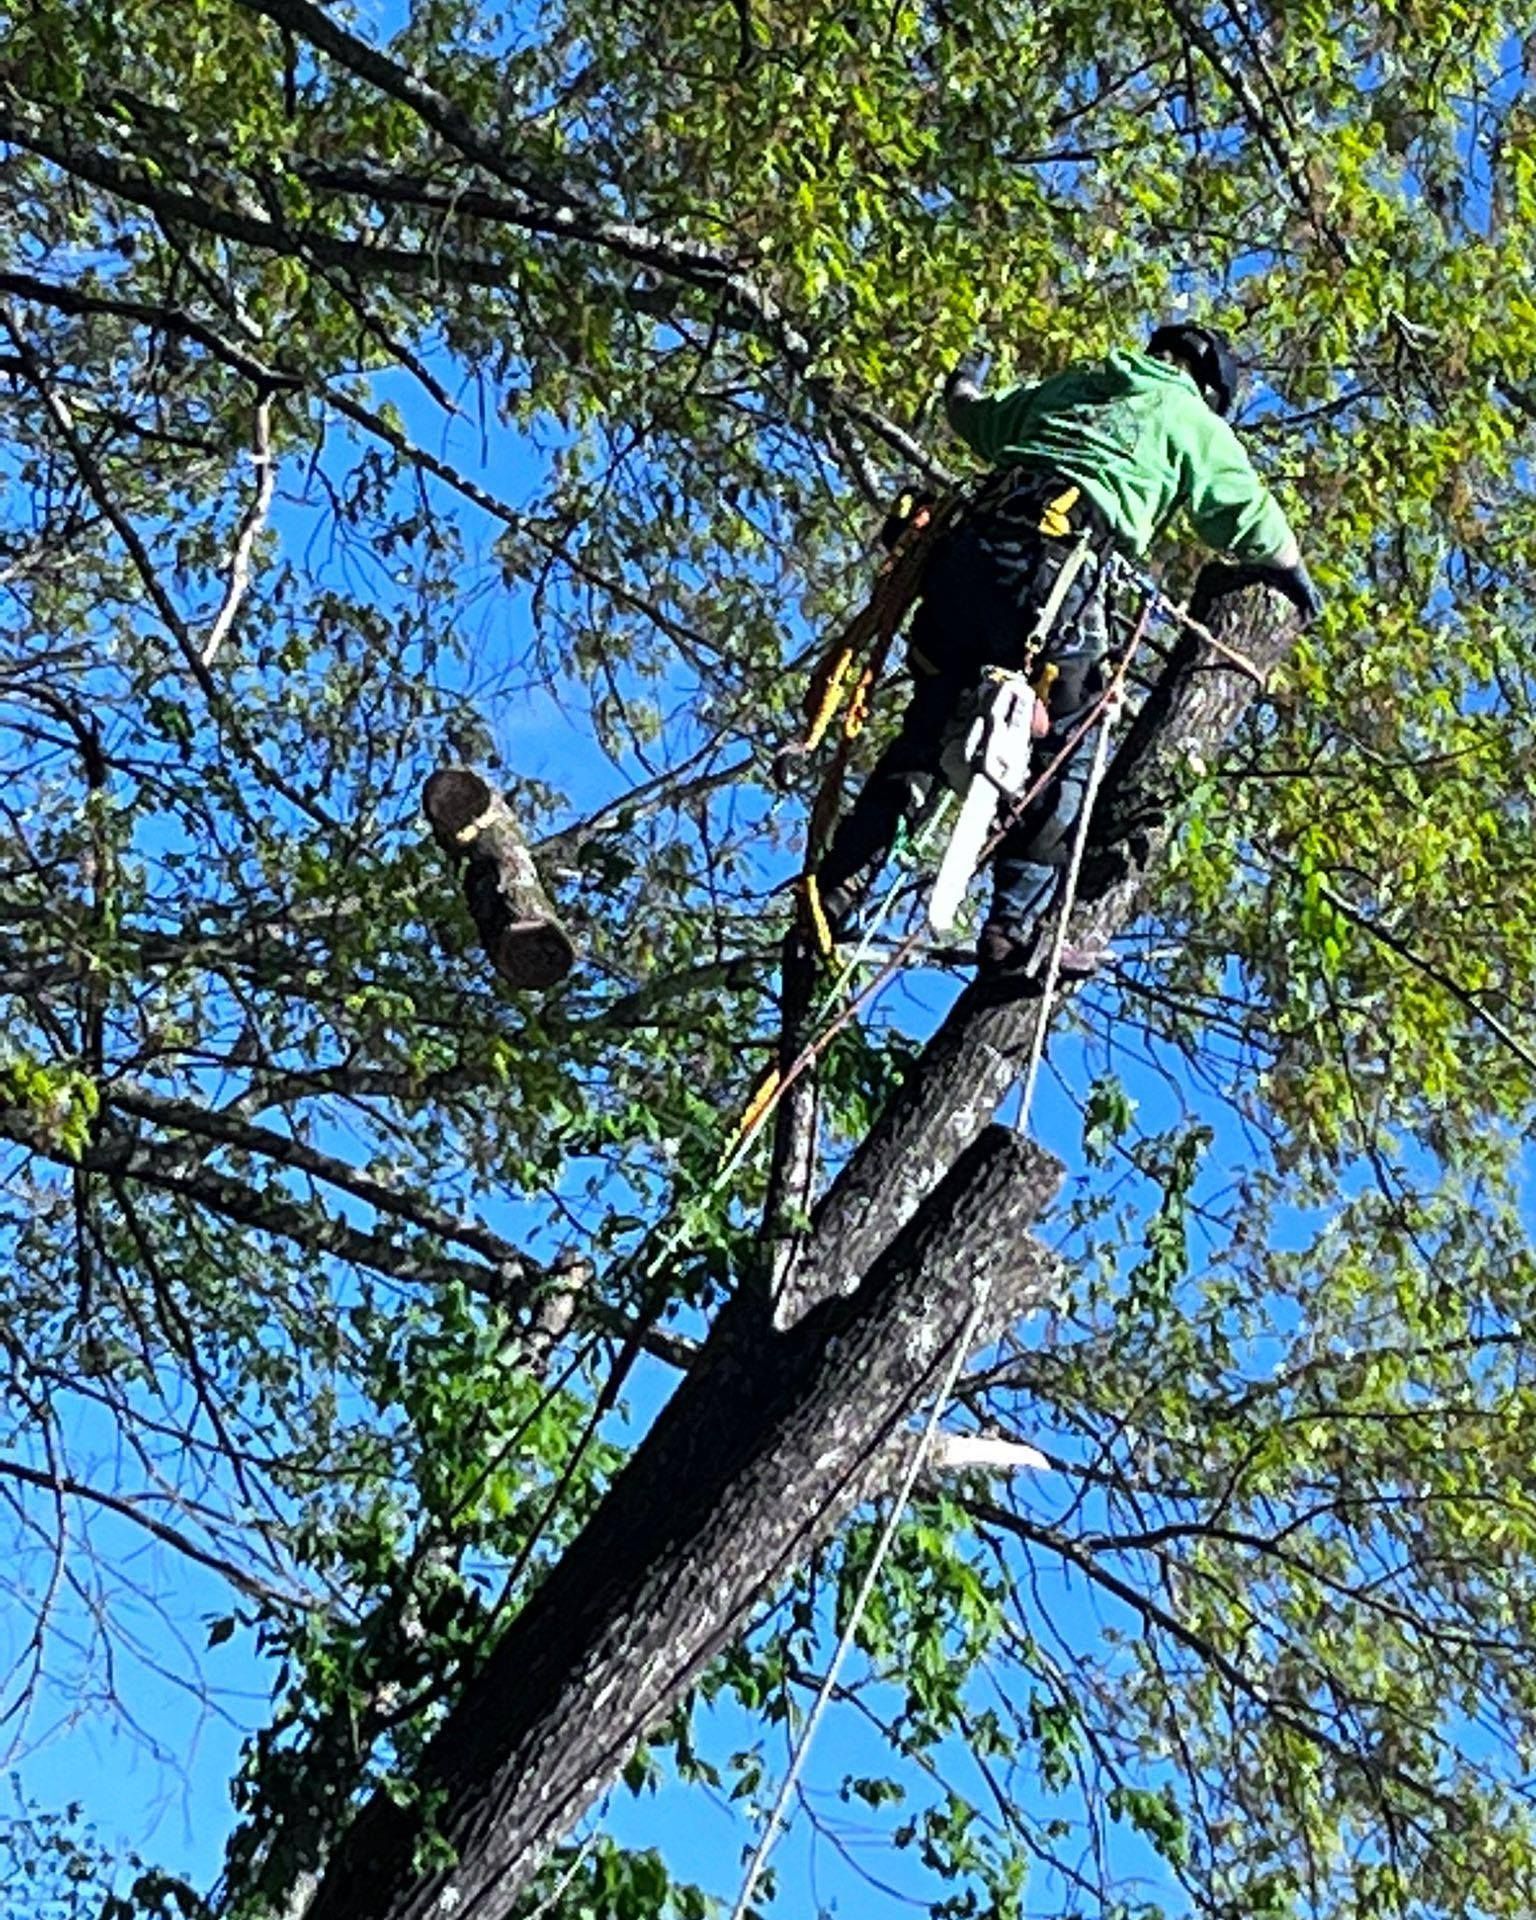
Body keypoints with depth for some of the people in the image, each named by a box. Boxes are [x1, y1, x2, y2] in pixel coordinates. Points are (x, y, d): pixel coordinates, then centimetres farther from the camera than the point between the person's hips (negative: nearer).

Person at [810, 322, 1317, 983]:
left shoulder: (1067, 386, 29)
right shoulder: (1191, 420, 16)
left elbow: (980, 421, 43)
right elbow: (1245, 514, 13)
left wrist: (962, 385, 66)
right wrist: (1291, 572, 32)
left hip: (967, 552, 5)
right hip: (1054, 579, -5)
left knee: (922, 735, 11)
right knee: (1060, 761, 6)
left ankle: (830, 898, 8)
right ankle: (1010, 930, -2)